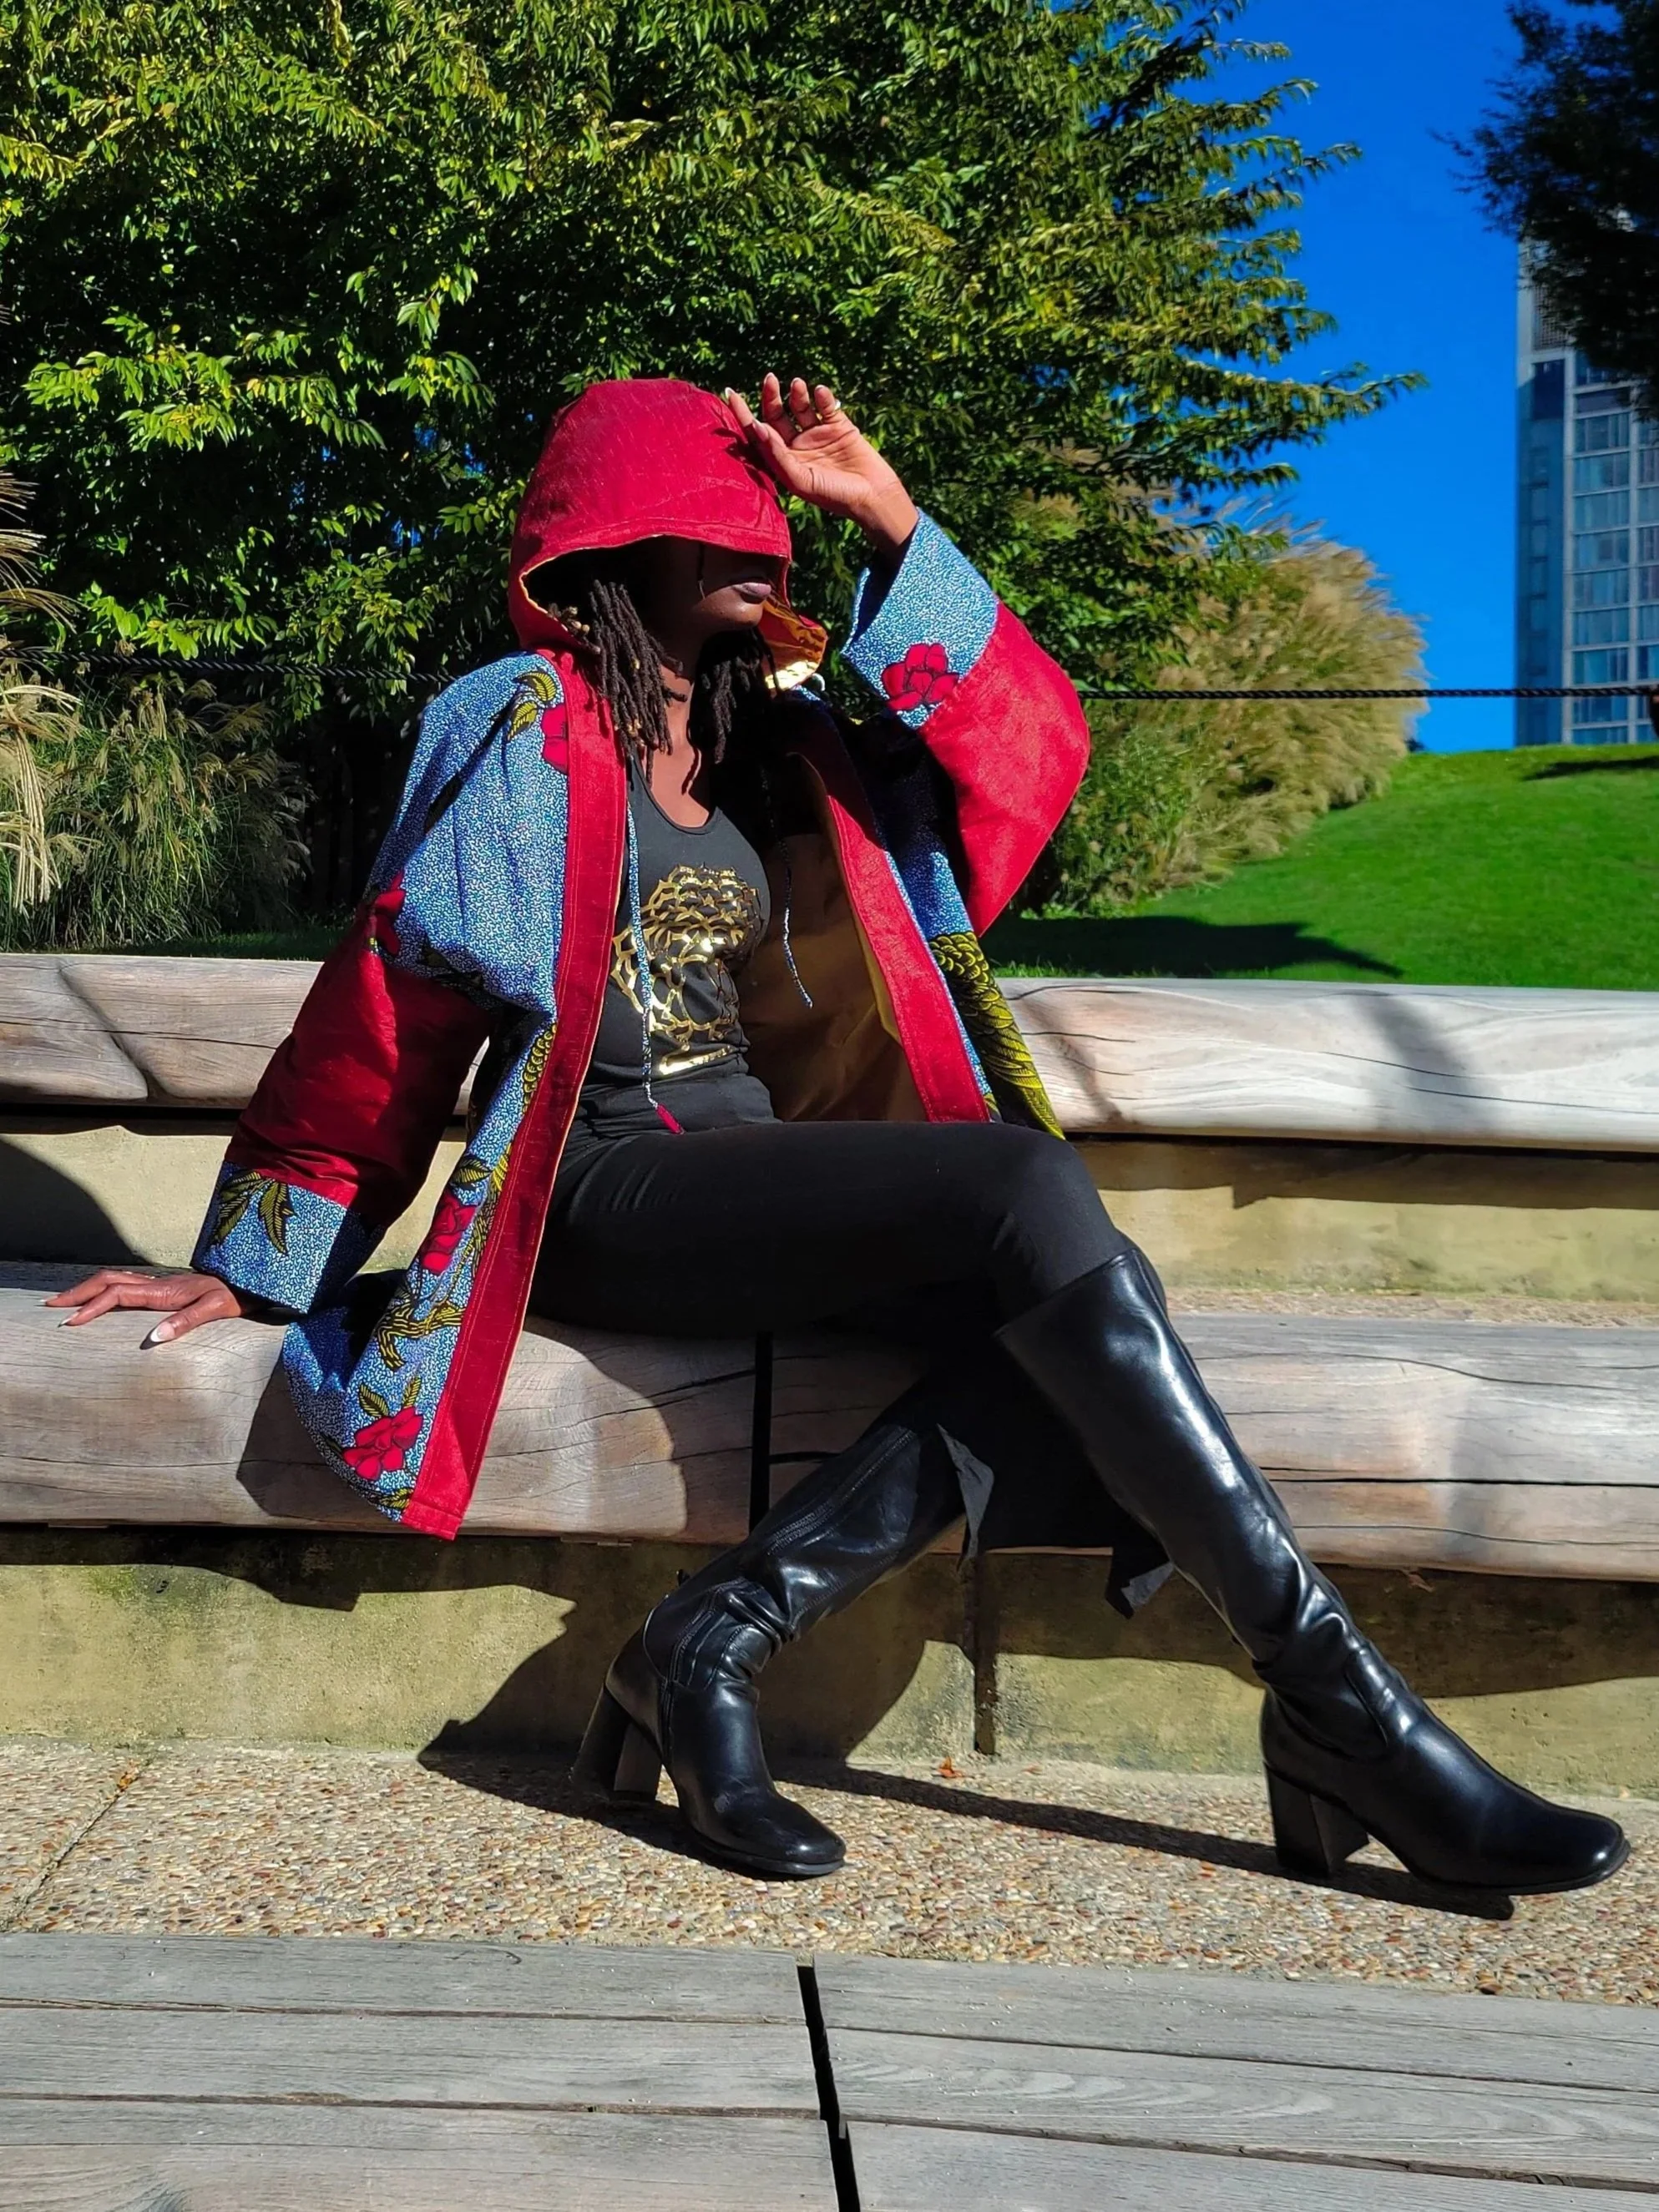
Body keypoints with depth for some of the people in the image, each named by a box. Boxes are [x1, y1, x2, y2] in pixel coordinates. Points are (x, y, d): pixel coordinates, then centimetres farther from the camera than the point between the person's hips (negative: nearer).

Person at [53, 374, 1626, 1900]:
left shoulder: (781, 745, 19)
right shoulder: (521, 736, 1)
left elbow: (1028, 749, 8)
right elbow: (383, 1012, 1)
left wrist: (888, 519, 5)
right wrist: (247, 1264, 4)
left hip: (752, 1188, 7)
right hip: (601, 1194, -7)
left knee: (1066, 1306, -24)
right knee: (1029, 1187, -28)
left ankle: (716, 1636, -24)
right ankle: (1338, 1705, -27)